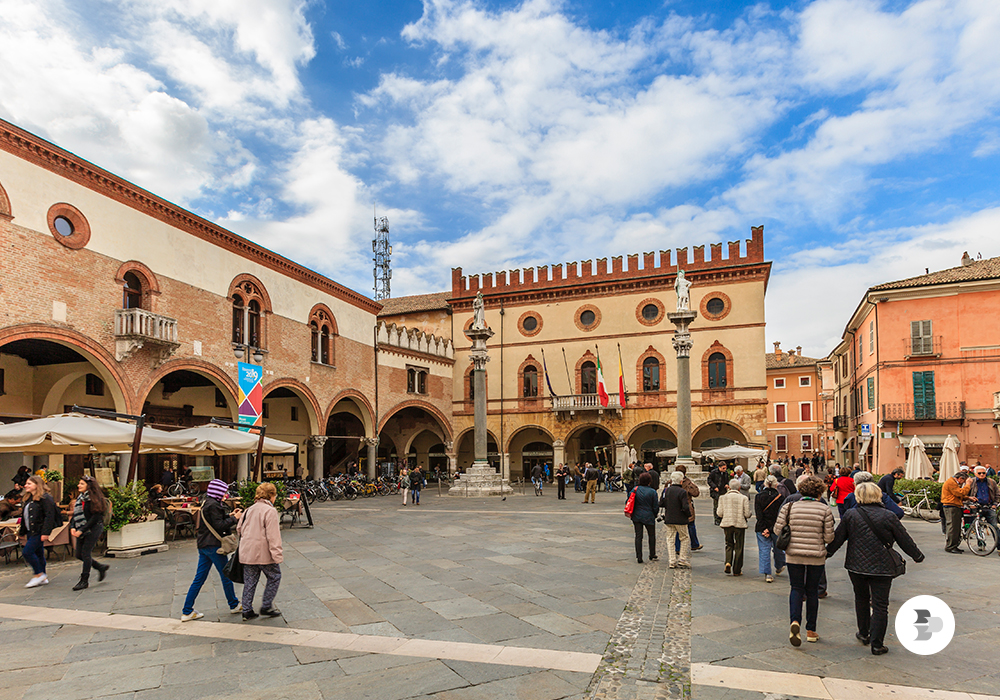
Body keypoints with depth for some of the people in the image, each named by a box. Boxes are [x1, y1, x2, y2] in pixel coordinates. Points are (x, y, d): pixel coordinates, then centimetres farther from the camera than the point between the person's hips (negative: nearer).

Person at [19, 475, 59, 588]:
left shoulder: (44, 498, -14)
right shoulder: (29, 499, 15)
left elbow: (49, 516, -20)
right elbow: (25, 516, 22)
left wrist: (45, 532, -24)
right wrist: (23, 532, 22)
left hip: (39, 532, -9)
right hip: (31, 532, 9)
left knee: (27, 552, -13)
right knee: (38, 554, 12)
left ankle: (39, 574, 0)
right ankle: (43, 578, 19)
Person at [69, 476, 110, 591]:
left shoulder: (94, 499, -12)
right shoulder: (80, 498, 11)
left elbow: (95, 517, -17)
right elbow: (75, 514, 13)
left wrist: (82, 530, -19)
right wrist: (72, 527, -4)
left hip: (93, 529, -8)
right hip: (81, 531, 8)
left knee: (85, 553, -8)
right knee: (79, 555, 8)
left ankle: (84, 580, 3)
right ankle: (101, 567, 26)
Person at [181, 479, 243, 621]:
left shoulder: (207, 502, 12)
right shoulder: (213, 505, -18)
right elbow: (219, 526, -21)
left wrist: (230, 515, 13)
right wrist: (234, 518, -11)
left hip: (203, 545, 9)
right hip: (213, 545, -9)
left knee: (199, 579, 11)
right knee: (226, 576, 6)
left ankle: (187, 612, 13)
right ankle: (234, 605, 20)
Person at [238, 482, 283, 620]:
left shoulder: (249, 510, 10)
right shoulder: (270, 511, -13)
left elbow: (239, 529, 19)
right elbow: (273, 536, -18)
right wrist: (277, 555, -17)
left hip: (247, 553, 7)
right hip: (263, 553, -7)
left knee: (249, 581, 14)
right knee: (274, 577, 10)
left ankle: (247, 611, 18)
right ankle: (266, 606, 11)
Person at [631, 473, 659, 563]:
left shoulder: (635, 489, -2)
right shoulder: (652, 491, -11)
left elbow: (630, 501, 3)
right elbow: (655, 506, -5)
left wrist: (632, 513, 16)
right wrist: (655, 515, 13)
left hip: (636, 516, 2)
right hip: (648, 517, -2)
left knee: (638, 536, 6)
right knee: (652, 535, 17)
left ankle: (638, 557, 4)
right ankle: (652, 556, 25)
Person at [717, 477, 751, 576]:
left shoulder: (723, 498, -1)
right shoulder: (744, 498, -6)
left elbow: (720, 513, -1)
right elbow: (747, 514, -7)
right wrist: (748, 516, 15)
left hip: (727, 524, 2)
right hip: (740, 524, -1)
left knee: (729, 544, 17)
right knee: (738, 547, 9)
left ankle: (728, 562, -7)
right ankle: (737, 570, 14)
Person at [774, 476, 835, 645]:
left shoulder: (790, 507, -4)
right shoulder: (825, 509, -7)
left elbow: (778, 528, -5)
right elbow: (829, 537, -7)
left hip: (794, 555, 0)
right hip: (817, 557, 0)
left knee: (796, 589, 10)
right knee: (812, 591, 14)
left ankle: (794, 620, -14)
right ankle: (811, 631, 21)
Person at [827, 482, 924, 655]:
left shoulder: (850, 515, -4)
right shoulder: (888, 517, -7)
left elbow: (837, 538, 2)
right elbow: (904, 540, 2)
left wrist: (827, 553, 17)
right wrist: (917, 555, 20)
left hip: (856, 566, 2)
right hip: (882, 568, -2)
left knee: (861, 599, 21)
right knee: (880, 605, 4)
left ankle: (863, 634, 32)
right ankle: (877, 644, 4)